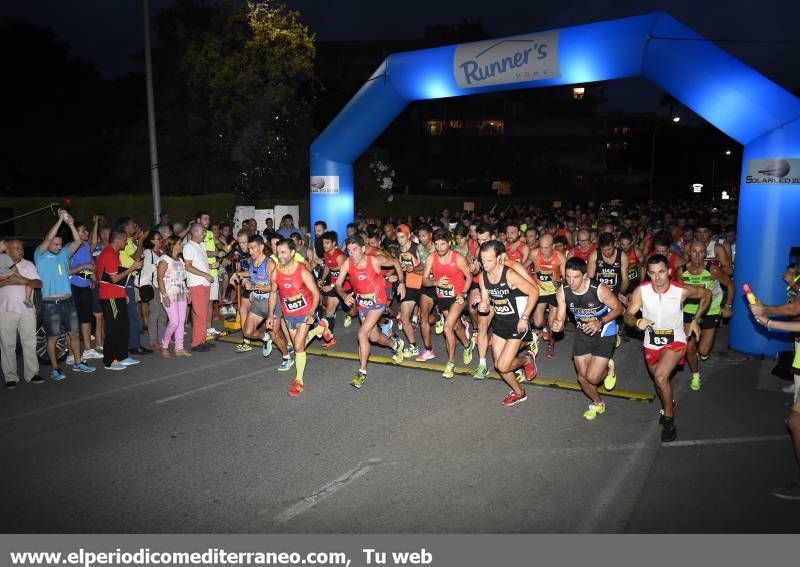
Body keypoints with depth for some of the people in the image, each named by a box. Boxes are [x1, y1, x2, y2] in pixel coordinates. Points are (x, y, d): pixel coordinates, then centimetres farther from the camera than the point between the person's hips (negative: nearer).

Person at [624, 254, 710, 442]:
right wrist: (637, 322, -39)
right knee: (658, 381, 22)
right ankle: (668, 405, 55)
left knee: (660, 376, -26)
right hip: (651, 343, 3)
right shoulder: (641, 291, -18)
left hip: (675, 341, -3)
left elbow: (706, 294, 0)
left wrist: (695, 320, -3)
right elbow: (628, 316, -16)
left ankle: (669, 419, -5)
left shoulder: (682, 291, -19)